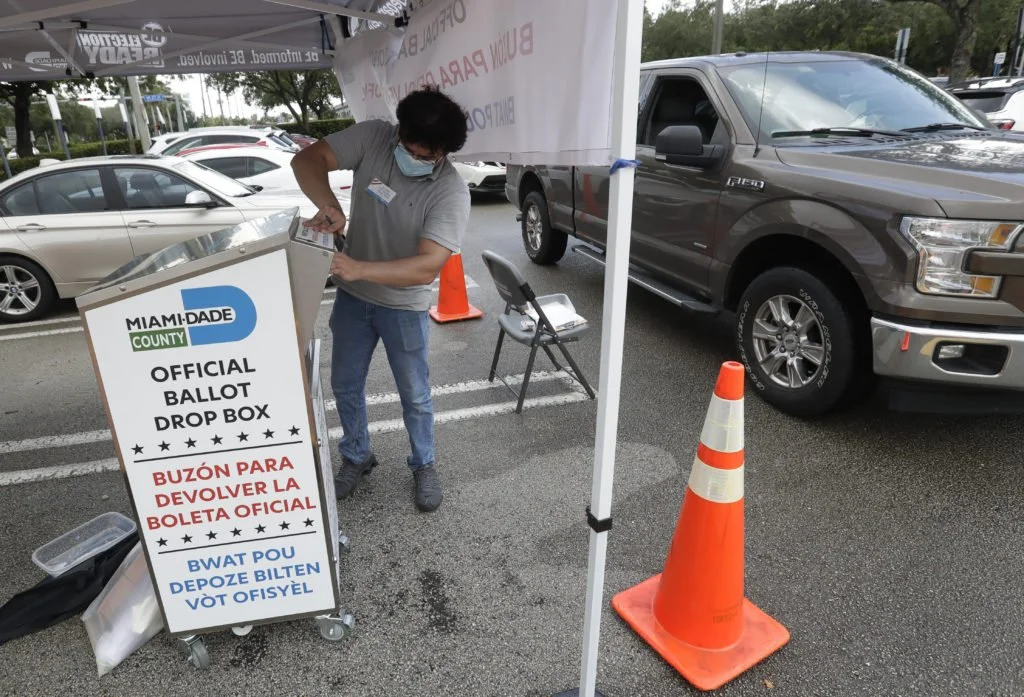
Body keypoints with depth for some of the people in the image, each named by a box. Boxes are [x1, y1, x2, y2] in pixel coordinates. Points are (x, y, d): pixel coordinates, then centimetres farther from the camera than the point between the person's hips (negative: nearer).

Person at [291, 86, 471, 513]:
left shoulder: (451, 191, -25)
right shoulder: (373, 137, -14)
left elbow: (427, 267, -33)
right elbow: (307, 160, -14)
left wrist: (359, 268, -43)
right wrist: (328, 204, -34)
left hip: (404, 305, -3)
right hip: (352, 295, 4)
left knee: (414, 395, 11)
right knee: (345, 385, 16)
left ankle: (424, 466, 35)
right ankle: (357, 457, 40)